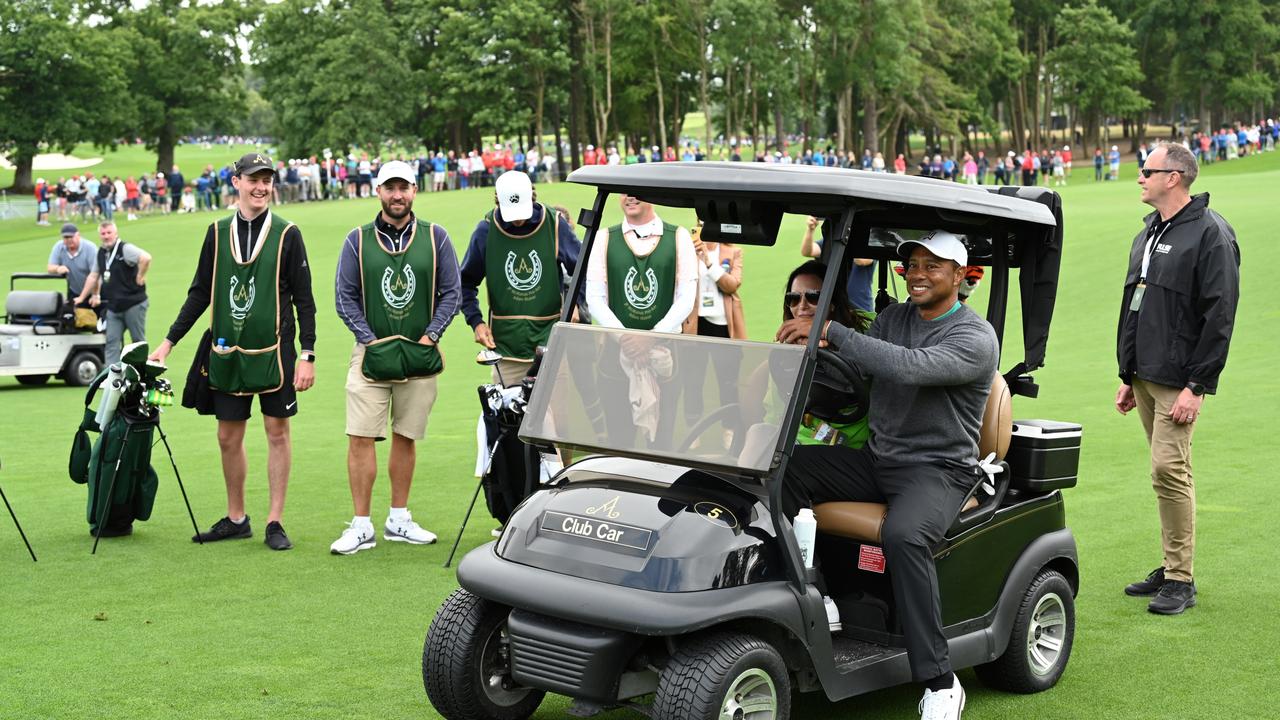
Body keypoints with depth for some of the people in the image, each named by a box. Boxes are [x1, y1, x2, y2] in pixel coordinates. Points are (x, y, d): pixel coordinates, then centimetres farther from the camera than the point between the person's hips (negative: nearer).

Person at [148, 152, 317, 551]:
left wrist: (307, 355, -7)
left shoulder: (287, 234, -1)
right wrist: (169, 341, 10)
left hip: (274, 352, -3)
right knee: (228, 437, 8)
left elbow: (304, 300, -1)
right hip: (227, 353, 3)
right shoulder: (217, 233, 8)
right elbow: (200, 293, 14)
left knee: (277, 432, 2)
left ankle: (275, 521, 11)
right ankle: (236, 519, 22)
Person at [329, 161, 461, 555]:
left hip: (419, 356, 1)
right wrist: (370, 340, -7)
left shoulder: (435, 238, 5)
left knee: (406, 438, 9)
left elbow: (450, 293, 5)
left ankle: (398, 520, 20)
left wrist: (430, 335, -6)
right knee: (361, 438, -7)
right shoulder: (358, 240, 4)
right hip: (372, 354, -1)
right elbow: (345, 298, 3)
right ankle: (361, 526, -1)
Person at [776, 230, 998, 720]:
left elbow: (908, 367, -29)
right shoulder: (891, 318, 13)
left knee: (903, 535, -37)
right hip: (878, 460, 7)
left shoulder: (976, 339, -12)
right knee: (785, 468, -17)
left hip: (939, 471, -7)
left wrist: (830, 330, -31)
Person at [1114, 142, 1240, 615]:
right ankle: (1173, 567, 20)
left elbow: (1219, 316, -15)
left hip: (1179, 379, -8)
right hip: (1146, 377, 8)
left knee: (1169, 469, -12)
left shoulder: (1210, 234, -11)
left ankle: (1180, 581, -5)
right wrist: (1127, 375, 20)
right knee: (1169, 471, 13)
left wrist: (1197, 386, -18)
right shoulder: (1149, 233, 17)